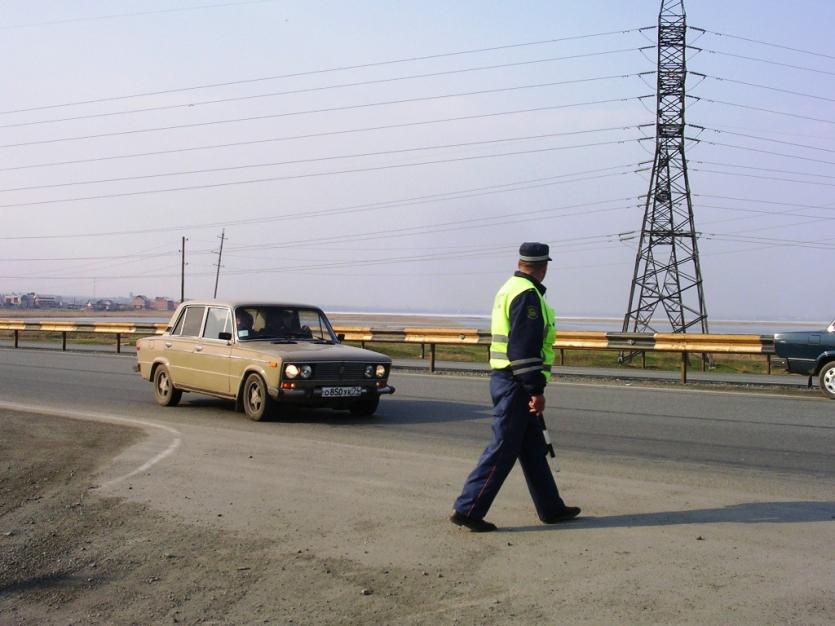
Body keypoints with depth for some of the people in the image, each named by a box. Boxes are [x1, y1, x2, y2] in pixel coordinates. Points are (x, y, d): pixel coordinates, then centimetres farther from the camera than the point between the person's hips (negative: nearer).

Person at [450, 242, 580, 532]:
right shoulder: (527, 294, -15)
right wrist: (536, 390, -21)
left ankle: (551, 508, 24)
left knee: (533, 448, 15)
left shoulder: (508, 289, 17)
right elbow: (525, 348, -22)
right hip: (515, 383, -10)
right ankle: (467, 509, -2)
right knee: (503, 449, -5)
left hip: (504, 378, 10)